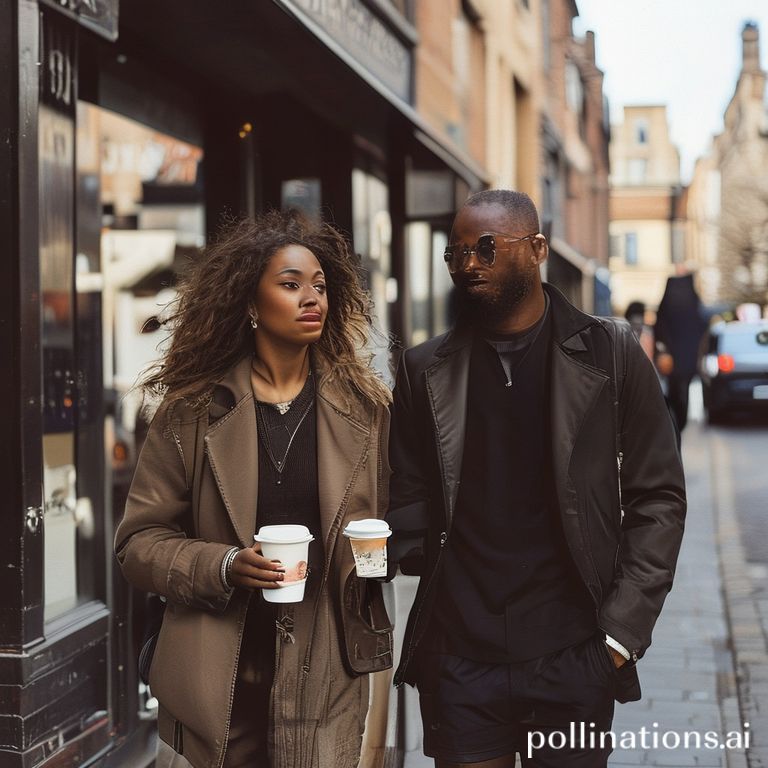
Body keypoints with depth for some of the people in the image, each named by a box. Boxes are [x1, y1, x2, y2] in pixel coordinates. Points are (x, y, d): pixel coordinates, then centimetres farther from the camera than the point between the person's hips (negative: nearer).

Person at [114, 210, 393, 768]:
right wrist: (222, 567, -17)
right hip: (219, 678, -1)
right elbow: (140, 541, 0)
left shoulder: (364, 408, 5)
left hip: (326, 677, 1)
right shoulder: (193, 411, 0)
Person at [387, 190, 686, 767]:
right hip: (459, 655, 1)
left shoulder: (610, 353, 0)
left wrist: (621, 631, -5)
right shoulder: (425, 369, 6)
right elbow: (408, 498, 12)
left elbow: (658, 497, 1)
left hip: (573, 658, -1)